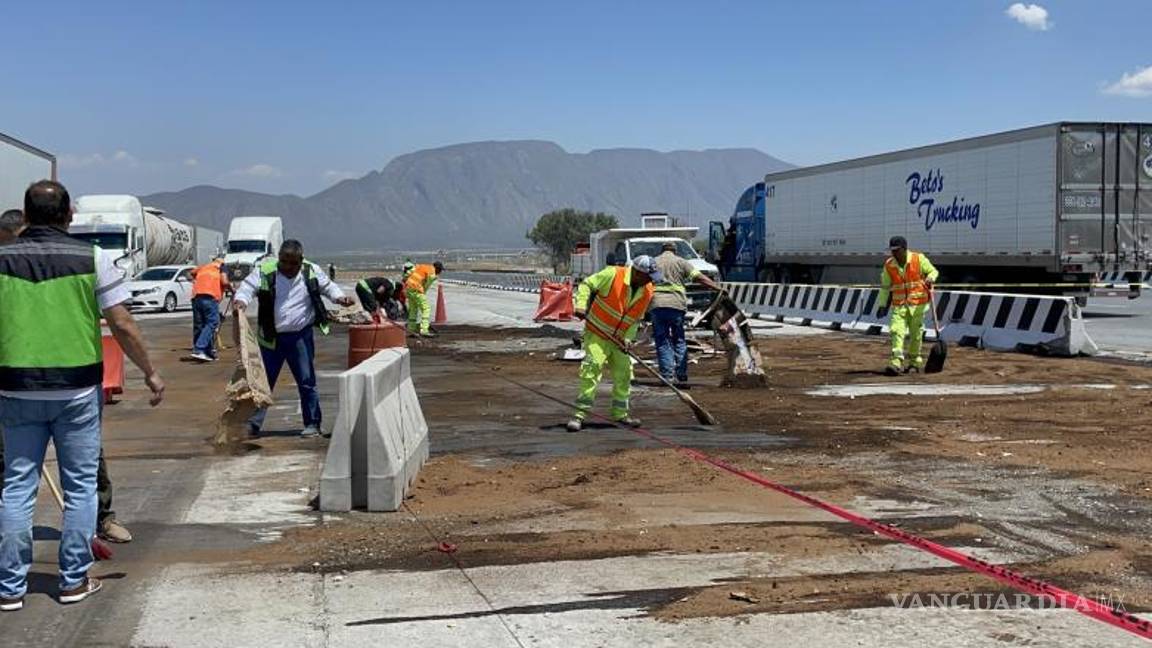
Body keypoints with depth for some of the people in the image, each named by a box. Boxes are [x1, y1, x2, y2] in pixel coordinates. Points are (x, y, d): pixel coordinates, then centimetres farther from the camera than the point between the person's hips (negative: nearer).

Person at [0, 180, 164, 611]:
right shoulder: (92, 258, -4)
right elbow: (122, 325, -6)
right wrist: (150, 372, 5)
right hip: (77, 387, -1)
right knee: (80, 485, 10)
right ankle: (74, 580, 15)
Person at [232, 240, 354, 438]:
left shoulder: (312, 272, 0)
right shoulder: (264, 271, -6)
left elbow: (328, 287, 13)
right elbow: (247, 289, -9)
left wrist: (340, 299, -5)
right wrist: (240, 303, -30)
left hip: (300, 337, 0)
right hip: (271, 338, 0)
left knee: (307, 382, 4)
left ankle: (312, 423, 15)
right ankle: (253, 424, 13)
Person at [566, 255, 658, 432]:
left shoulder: (647, 292, -1)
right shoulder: (612, 275, -18)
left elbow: (636, 319, 6)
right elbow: (587, 285, -12)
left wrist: (628, 338, -9)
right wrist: (581, 305, -26)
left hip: (619, 340, 6)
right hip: (597, 334, -6)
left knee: (624, 374, 10)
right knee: (591, 369, -17)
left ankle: (620, 414, 26)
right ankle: (579, 414, -15)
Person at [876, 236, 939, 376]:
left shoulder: (919, 259, -7)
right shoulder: (889, 265, 0)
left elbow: (933, 271, 3)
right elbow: (885, 287, 9)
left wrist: (930, 278, -20)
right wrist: (882, 305, 7)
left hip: (917, 303, -1)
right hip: (899, 305, 1)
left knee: (915, 333, 7)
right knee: (896, 331, -15)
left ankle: (915, 361, 25)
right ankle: (896, 362, -20)